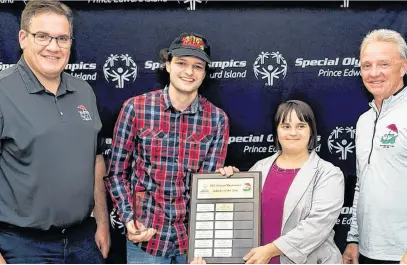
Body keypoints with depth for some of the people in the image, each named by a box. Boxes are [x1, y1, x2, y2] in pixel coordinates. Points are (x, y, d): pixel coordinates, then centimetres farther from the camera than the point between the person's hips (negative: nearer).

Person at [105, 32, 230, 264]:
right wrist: (129, 220, -11)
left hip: (195, 237, 1)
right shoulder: (136, 108, -6)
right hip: (146, 236, -1)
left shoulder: (218, 119, -3)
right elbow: (117, 173, 0)